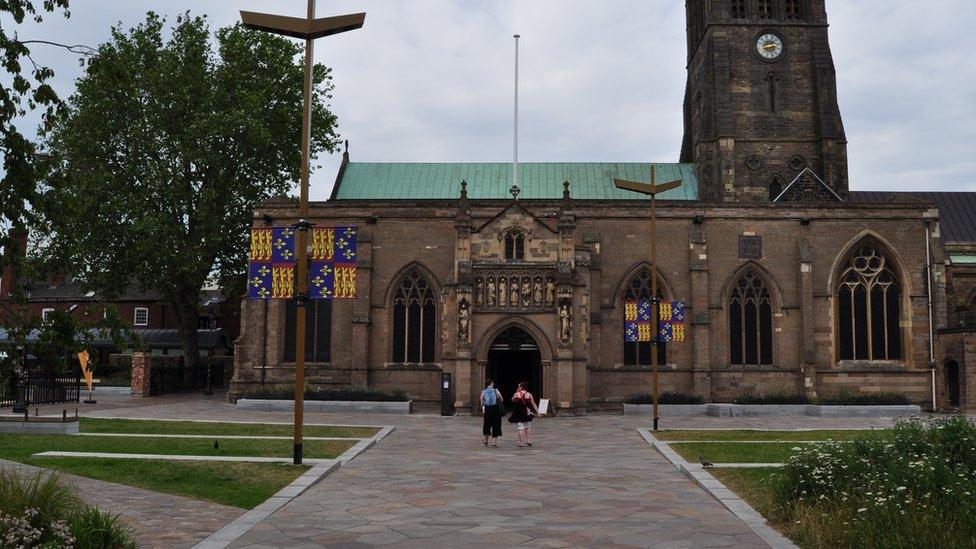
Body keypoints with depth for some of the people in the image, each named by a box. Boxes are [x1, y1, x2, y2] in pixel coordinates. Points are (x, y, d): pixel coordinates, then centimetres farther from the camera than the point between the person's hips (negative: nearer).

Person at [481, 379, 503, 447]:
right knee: (496, 426, 6)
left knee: (487, 425, 18)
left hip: (487, 410, 2)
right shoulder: (496, 391, -5)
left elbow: (482, 404, 1)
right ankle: (494, 442, 4)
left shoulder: (483, 392, -2)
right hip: (495, 410, -1)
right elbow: (501, 400, 1)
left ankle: (486, 441, 28)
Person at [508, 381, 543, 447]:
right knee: (528, 427, 17)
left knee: (520, 428, 0)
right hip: (527, 414, 3)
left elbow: (512, 400, 13)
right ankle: (528, 441, 16)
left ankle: (521, 442, -4)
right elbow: (533, 404, 3)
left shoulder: (516, 394, -7)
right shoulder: (529, 394, 0)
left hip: (519, 414, -3)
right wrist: (537, 412, 8)